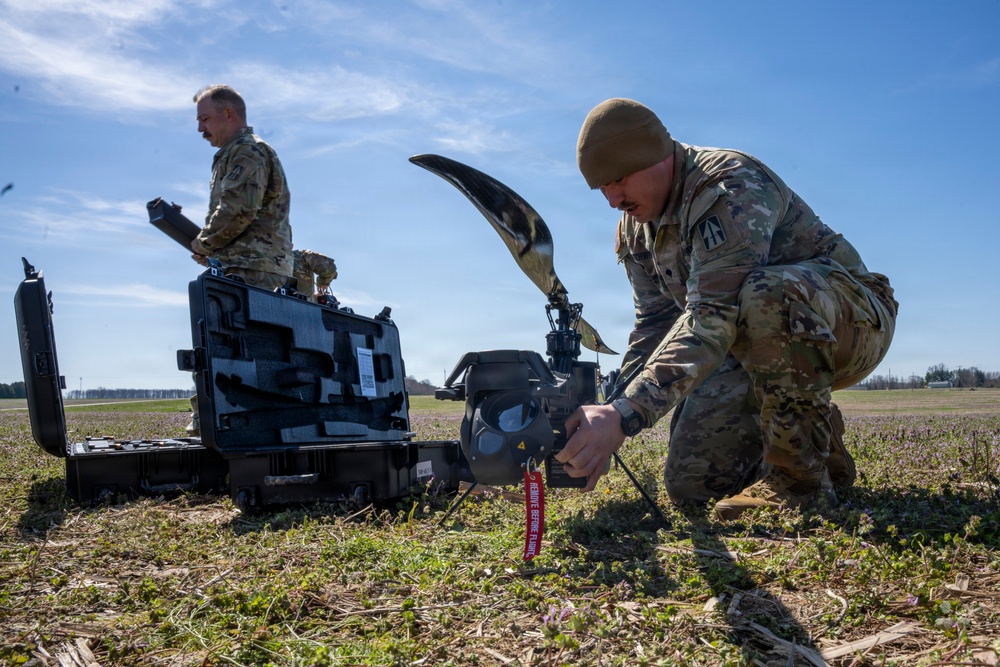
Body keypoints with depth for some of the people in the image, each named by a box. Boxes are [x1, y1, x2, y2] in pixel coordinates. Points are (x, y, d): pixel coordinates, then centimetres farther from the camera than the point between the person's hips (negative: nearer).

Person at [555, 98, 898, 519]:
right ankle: (819, 454, 16)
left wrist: (626, 414, -48)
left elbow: (712, 319, -39)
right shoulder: (636, 228, 2)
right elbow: (653, 327, 2)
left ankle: (803, 479, -23)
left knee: (762, 295, -42)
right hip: (760, 345, 7)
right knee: (688, 484, -9)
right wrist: (609, 413, -13)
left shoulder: (731, 188, -26)